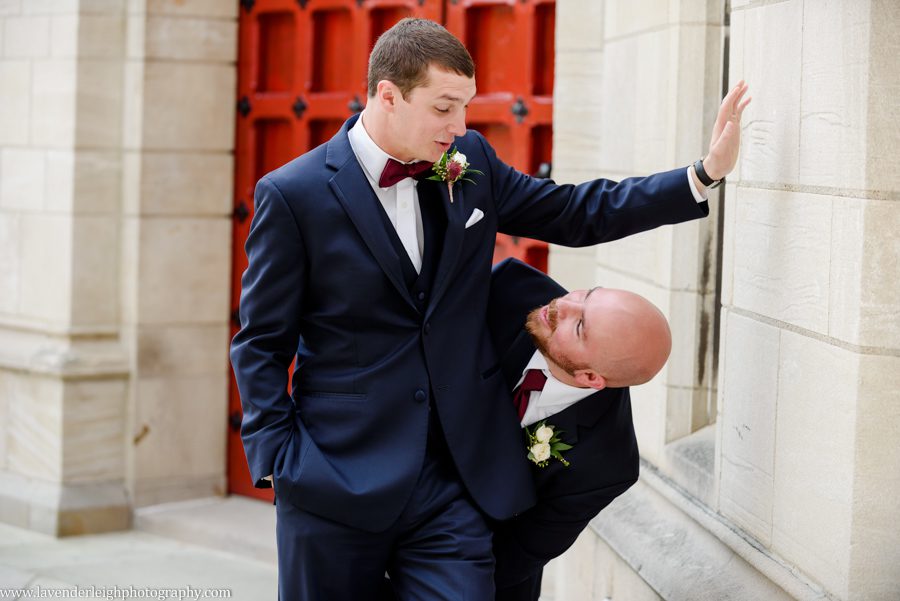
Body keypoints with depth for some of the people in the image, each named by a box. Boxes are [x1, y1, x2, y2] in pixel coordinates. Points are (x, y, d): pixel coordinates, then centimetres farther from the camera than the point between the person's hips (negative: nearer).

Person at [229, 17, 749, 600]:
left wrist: (706, 173, 6)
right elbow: (262, 343, -2)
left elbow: (576, 215, 14)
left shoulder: (470, 163, 6)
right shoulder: (293, 195, -7)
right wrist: (277, 459, -10)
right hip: (338, 481, -3)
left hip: (456, 478, 3)